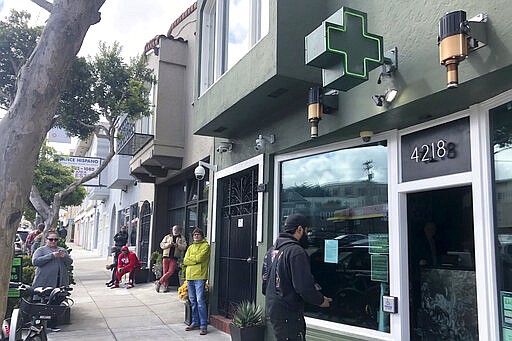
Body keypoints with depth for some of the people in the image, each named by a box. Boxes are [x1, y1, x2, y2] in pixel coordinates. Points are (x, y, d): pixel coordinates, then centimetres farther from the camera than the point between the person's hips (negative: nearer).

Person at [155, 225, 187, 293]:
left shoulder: (182, 238, 12)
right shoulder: (167, 237, 17)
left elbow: (184, 247, -2)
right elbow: (162, 244, 5)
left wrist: (177, 245, -19)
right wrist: (168, 244, -13)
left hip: (174, 258, -1)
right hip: (166, 256, 1)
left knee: (170, 272, -11)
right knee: (165, 272, 0)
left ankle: (159, 282, -2)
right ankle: (165, 286, 9)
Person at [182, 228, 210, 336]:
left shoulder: (205, 245, 0)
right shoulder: (190, 247, 19)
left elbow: (199, 258, -13)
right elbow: (185, 261, 7)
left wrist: (191, 258, 2)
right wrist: (195, 259, -6)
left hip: (199, 276, -6)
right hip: (189, 276, 7)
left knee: (200, 301, -9)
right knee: (193, 301, 12)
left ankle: (204, 326, -6)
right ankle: (195, 323, 21)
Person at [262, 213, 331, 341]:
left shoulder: (271, 250, 11)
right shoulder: (296, 251, -18)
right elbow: (304, 286, -22)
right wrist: (321, 300, -6)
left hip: (272, 309, 9)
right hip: (288, 314, -9)